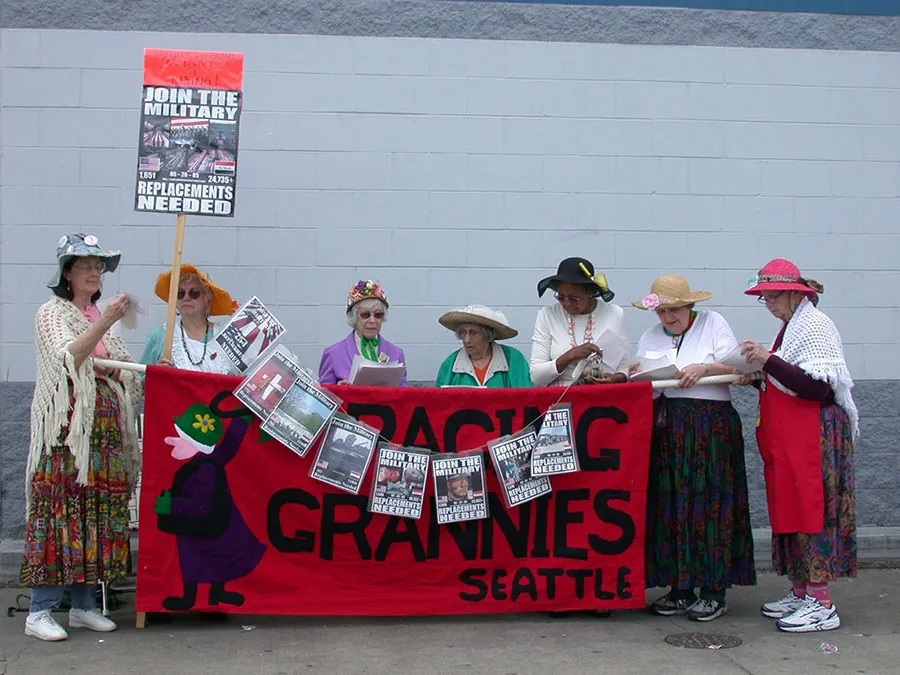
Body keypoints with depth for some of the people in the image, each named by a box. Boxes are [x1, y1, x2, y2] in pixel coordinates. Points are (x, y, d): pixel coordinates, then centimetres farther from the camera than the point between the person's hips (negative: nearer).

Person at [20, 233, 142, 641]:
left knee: (98, 511, 5)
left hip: (106, 426, 6)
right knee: (61, 508, -10)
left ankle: (84, 606, 12)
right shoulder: (52, 313, 0)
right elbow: (67, 358, -17)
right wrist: (105, 323, -25)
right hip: (66, 427, -6)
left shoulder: (100, 317, 19)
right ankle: (40, 612, -6)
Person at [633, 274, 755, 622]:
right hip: (666, 430, 4)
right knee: (670, 506, 2)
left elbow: (736, 367, -1)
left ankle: (714, 590, 0)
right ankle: (680, 587, 10)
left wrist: (704, 368, -16)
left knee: (709, 503, -5)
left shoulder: (713, 323, 6)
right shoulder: (650, 337, 17)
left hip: (710, 426, -4)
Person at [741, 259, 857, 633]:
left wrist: (769, 360, -23)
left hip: (814, 434, -10)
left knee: (811, 510, -9)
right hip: (787, 435, 10)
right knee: (790, 509, 10)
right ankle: (800, 592, 18)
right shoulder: (791, 327, 18)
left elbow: (819, 387, -21)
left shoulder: (815, 326, -11)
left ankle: (821, 603, -6)